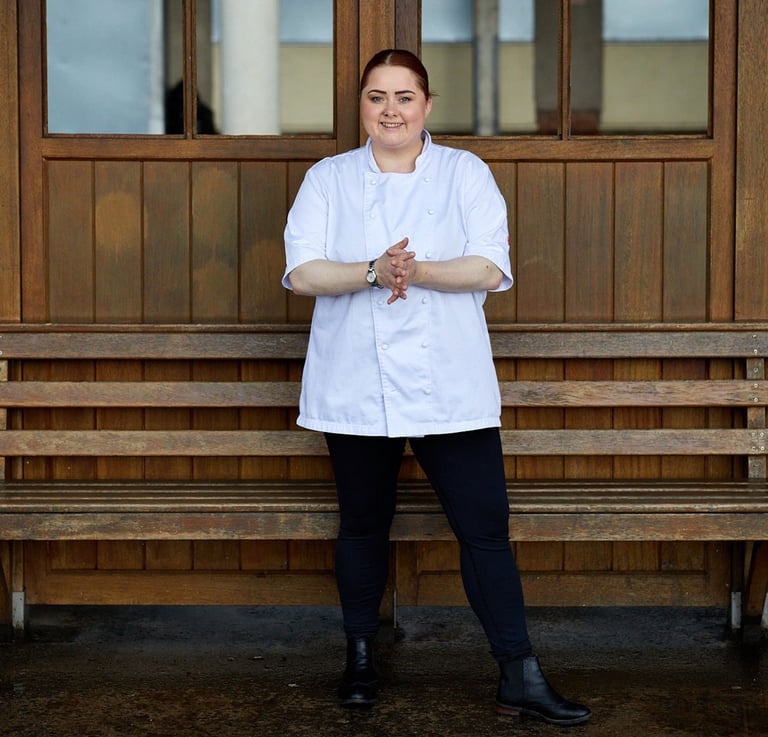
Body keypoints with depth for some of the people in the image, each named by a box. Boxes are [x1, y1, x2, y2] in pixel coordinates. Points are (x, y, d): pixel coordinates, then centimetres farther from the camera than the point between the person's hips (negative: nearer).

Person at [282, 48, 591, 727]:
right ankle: (361, 656, 30)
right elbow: (301, 272, -5)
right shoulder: (327, 180, 7)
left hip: (451, 388, -1)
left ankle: (520, 677, 3)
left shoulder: (466, 174, 5)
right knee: (363, 526, 12)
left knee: (486, 526, -3)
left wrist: (417, 271, -21)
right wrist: (374, 272, -22)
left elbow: (491, 268, -6)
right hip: (356, 387, 1)